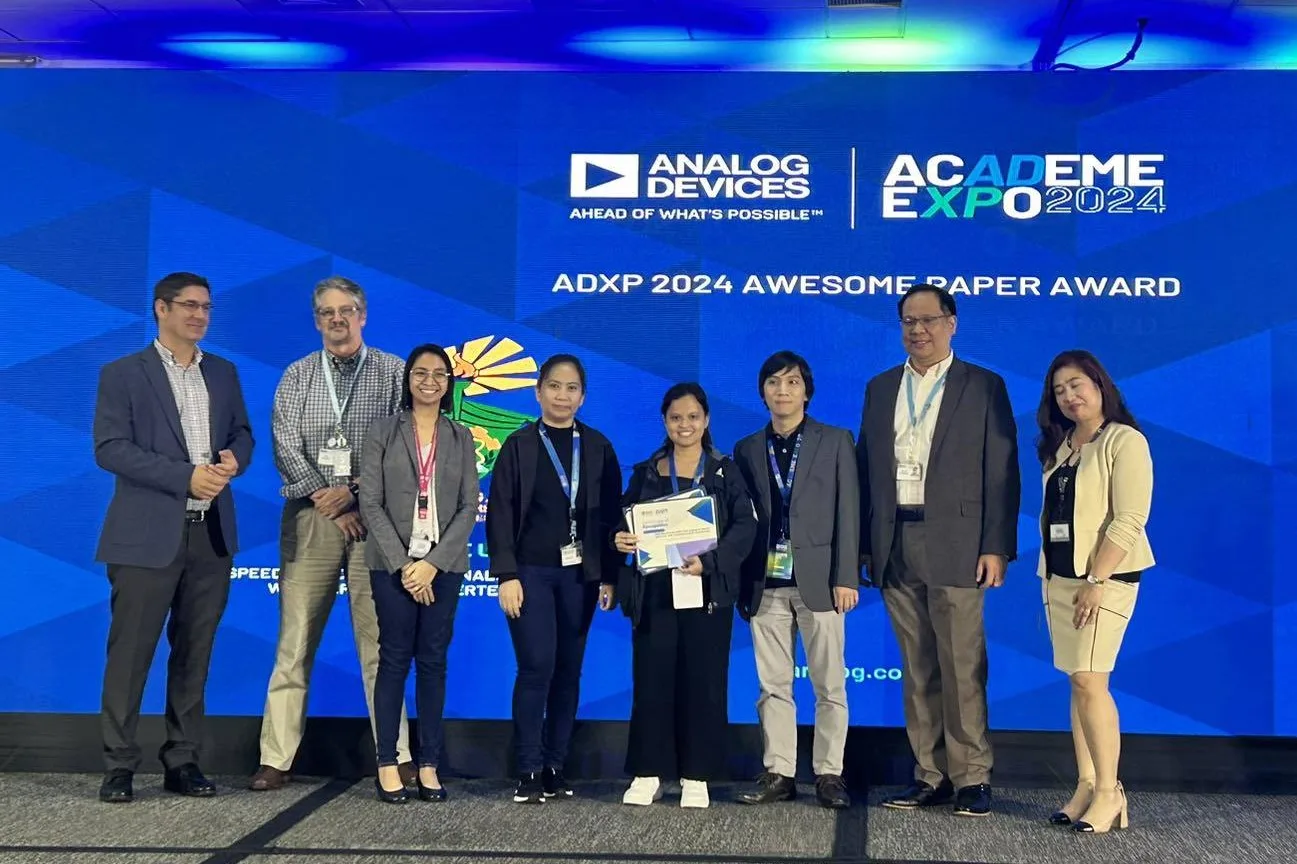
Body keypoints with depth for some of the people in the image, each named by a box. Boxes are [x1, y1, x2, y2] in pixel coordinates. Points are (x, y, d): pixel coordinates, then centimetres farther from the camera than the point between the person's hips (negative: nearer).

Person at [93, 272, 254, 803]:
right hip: (148, 535, -4)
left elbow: (242, 433, 18)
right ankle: (119, 766, 8)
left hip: (212, 533, 5)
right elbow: (110, 448, -10)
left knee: (194, 653, 8)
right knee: (131, 651, -2)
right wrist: (186, 476, -17)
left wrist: (234, 460, -7)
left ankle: (182, 762, 17)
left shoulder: (223, 373, 15)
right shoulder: (122, 374, -1)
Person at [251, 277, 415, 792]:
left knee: (380, 643, 1)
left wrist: (353, 491, -11)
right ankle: (276, 759, 4)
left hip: (374, 516, -1)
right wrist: (325, 499, -9)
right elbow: (286, 448, 2)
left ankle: (396, 757, 6)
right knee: (294, 643, 0)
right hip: (311, 518, 1)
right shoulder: (297, 377, 11)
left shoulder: (393, 373, 6)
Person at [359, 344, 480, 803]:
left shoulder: (461, 438, 9)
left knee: (433, 661, 3)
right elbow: (371, 503, -2)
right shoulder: (384, 431, 4)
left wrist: (433, 563, -9)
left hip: (444, 564, 2)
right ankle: (387, 764, 3)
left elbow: (469, 507, 3)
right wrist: (402, 563, -10)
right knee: (394, 659, -1)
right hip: (393, 563, -1)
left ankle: (429, 765, 7)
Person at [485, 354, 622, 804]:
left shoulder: (598, 448, 8)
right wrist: (507, 575, -9)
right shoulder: (519, 446, 3)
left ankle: (555, 767, 13)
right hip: (531, 571, -2)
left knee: (569, 671, 5)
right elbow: (500, 513, -2)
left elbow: (612, 513, 7)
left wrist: (609, 576, 1)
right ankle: (529, 771, -1)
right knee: (536, 667, -9)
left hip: (580, 573, 3)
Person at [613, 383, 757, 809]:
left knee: (703, 682, 0)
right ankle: (648, 773, 9)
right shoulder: (645, 473, 13)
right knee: (651, 681, 0)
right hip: (654, 591, 1)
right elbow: (624, 522, 11)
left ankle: (696, 777, 9)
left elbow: (745, 526, -4)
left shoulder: (725, 472, 6)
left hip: (706, 593, -1)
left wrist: (709, 562, -18)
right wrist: (621, 541, -13)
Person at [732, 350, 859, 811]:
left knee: (829, 685, 0)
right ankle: (778, 773, 12)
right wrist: (741, 584, 4)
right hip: (765, 583, 3)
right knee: (773, 686, 5)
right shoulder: (747, 450, 12)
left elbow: (847, 513, 0)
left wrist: (846, 577, -8)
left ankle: (828, 773, 9)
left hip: (817, 580, -2)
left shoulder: (835, 442, 5)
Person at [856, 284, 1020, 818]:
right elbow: (865, 469, 14)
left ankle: (971, 777, 6)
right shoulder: (880, 389, 15)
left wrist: (997, 547, -9)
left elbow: (1001, 472, -1)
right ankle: (930, 775, 15)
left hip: (954, 545, -4)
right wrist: (860, 545, 7)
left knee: (962, 667, -3)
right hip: (895, 547, 4)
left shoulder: (984, 387, 3)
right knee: (916, 669, 8)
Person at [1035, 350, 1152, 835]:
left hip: (1105, 578, -7)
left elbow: (1129, 520, -15)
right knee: (1078, 684, 6)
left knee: (1089, 682, -12)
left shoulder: (1124, 441, -8)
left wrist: (1097, 582, -19)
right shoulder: (1060, 446, 14)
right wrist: (1050, 580, 10)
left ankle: (1109, 791, -4)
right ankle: (1086, 786, 11)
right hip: (1059, 577, 7)